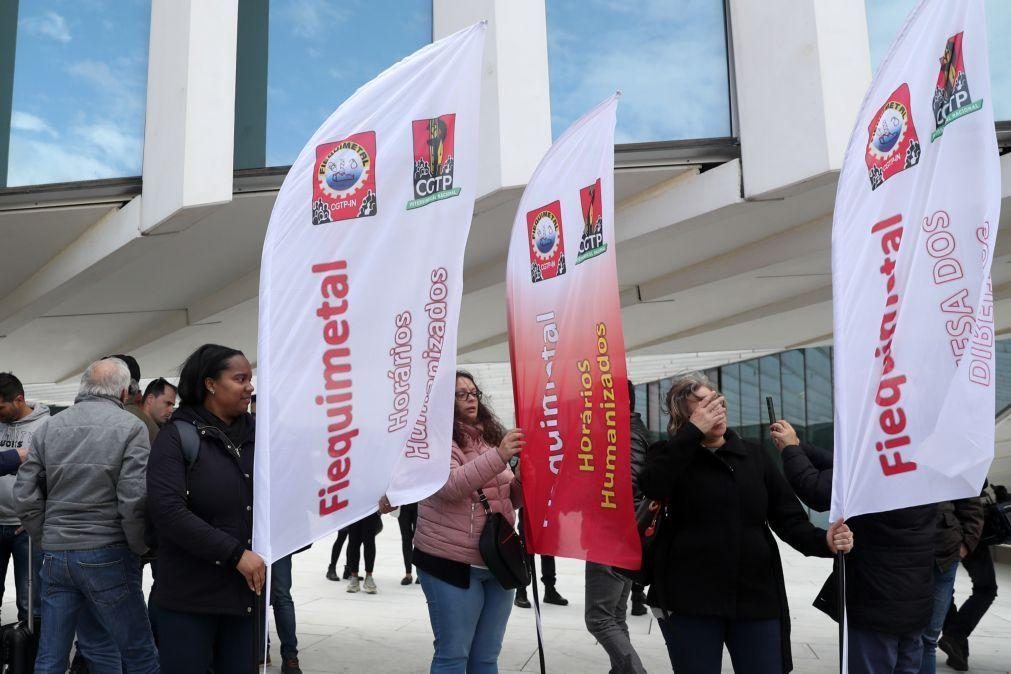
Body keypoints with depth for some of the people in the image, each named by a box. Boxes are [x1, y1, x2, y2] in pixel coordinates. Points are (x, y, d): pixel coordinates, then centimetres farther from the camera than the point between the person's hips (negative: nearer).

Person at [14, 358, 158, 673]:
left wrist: (48, 540, 15)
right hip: (107, 555, -5)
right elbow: (134, 499, -15)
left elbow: (25, 497, 4)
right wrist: (138, 549, -2)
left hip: (55, 556, 5)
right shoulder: (130, 427, -7)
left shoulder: (49, 428, 7)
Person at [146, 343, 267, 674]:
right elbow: (167, 511, -16)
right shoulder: (177, 436, -6)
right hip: (190, 595, -4)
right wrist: (235, 554, -18)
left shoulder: (256, 433, 6)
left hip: (245, 590, 4)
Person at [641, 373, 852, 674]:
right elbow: (653, 487, -24)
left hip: (756, 597, 3)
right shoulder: (672, 455, -1)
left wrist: (822, 541, -17)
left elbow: (788, 517, 4)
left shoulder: (754, 457, 7)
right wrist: (693, 431, -23)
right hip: (689, 599, -2)